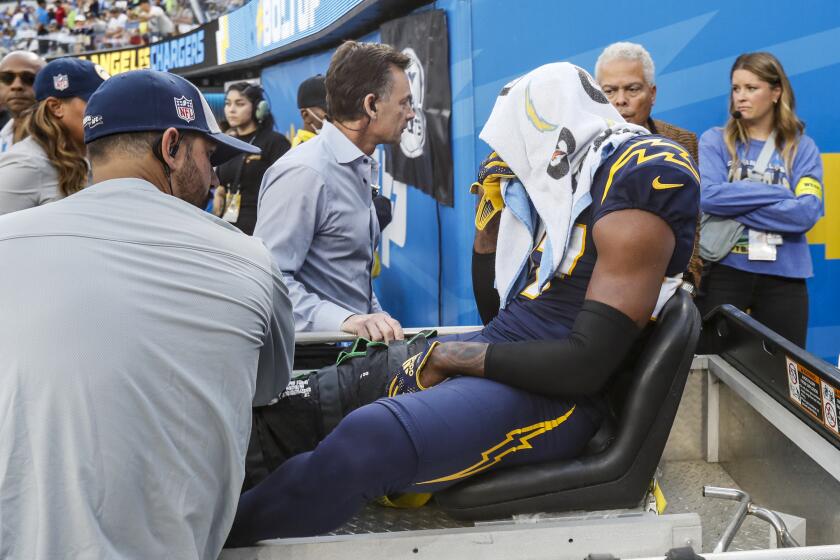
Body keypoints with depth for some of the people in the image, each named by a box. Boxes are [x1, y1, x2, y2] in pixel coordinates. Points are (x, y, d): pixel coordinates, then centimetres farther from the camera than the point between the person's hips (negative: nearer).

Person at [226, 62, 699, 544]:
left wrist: (448, 356, -13)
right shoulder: (573, 183, 13)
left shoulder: (638, 186, -15)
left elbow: (586, 364, -21)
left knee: (367, 438, -31)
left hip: (551, 391, -10)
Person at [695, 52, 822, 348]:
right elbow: (708, 196, -15)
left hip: (783, 274, 1)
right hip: (724, 269, -1)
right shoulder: (715, 141, 3)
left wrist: (736, 205, -12)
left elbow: (807, 213, -10)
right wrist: (778, 193, -12)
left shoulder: (802, 148, 5)